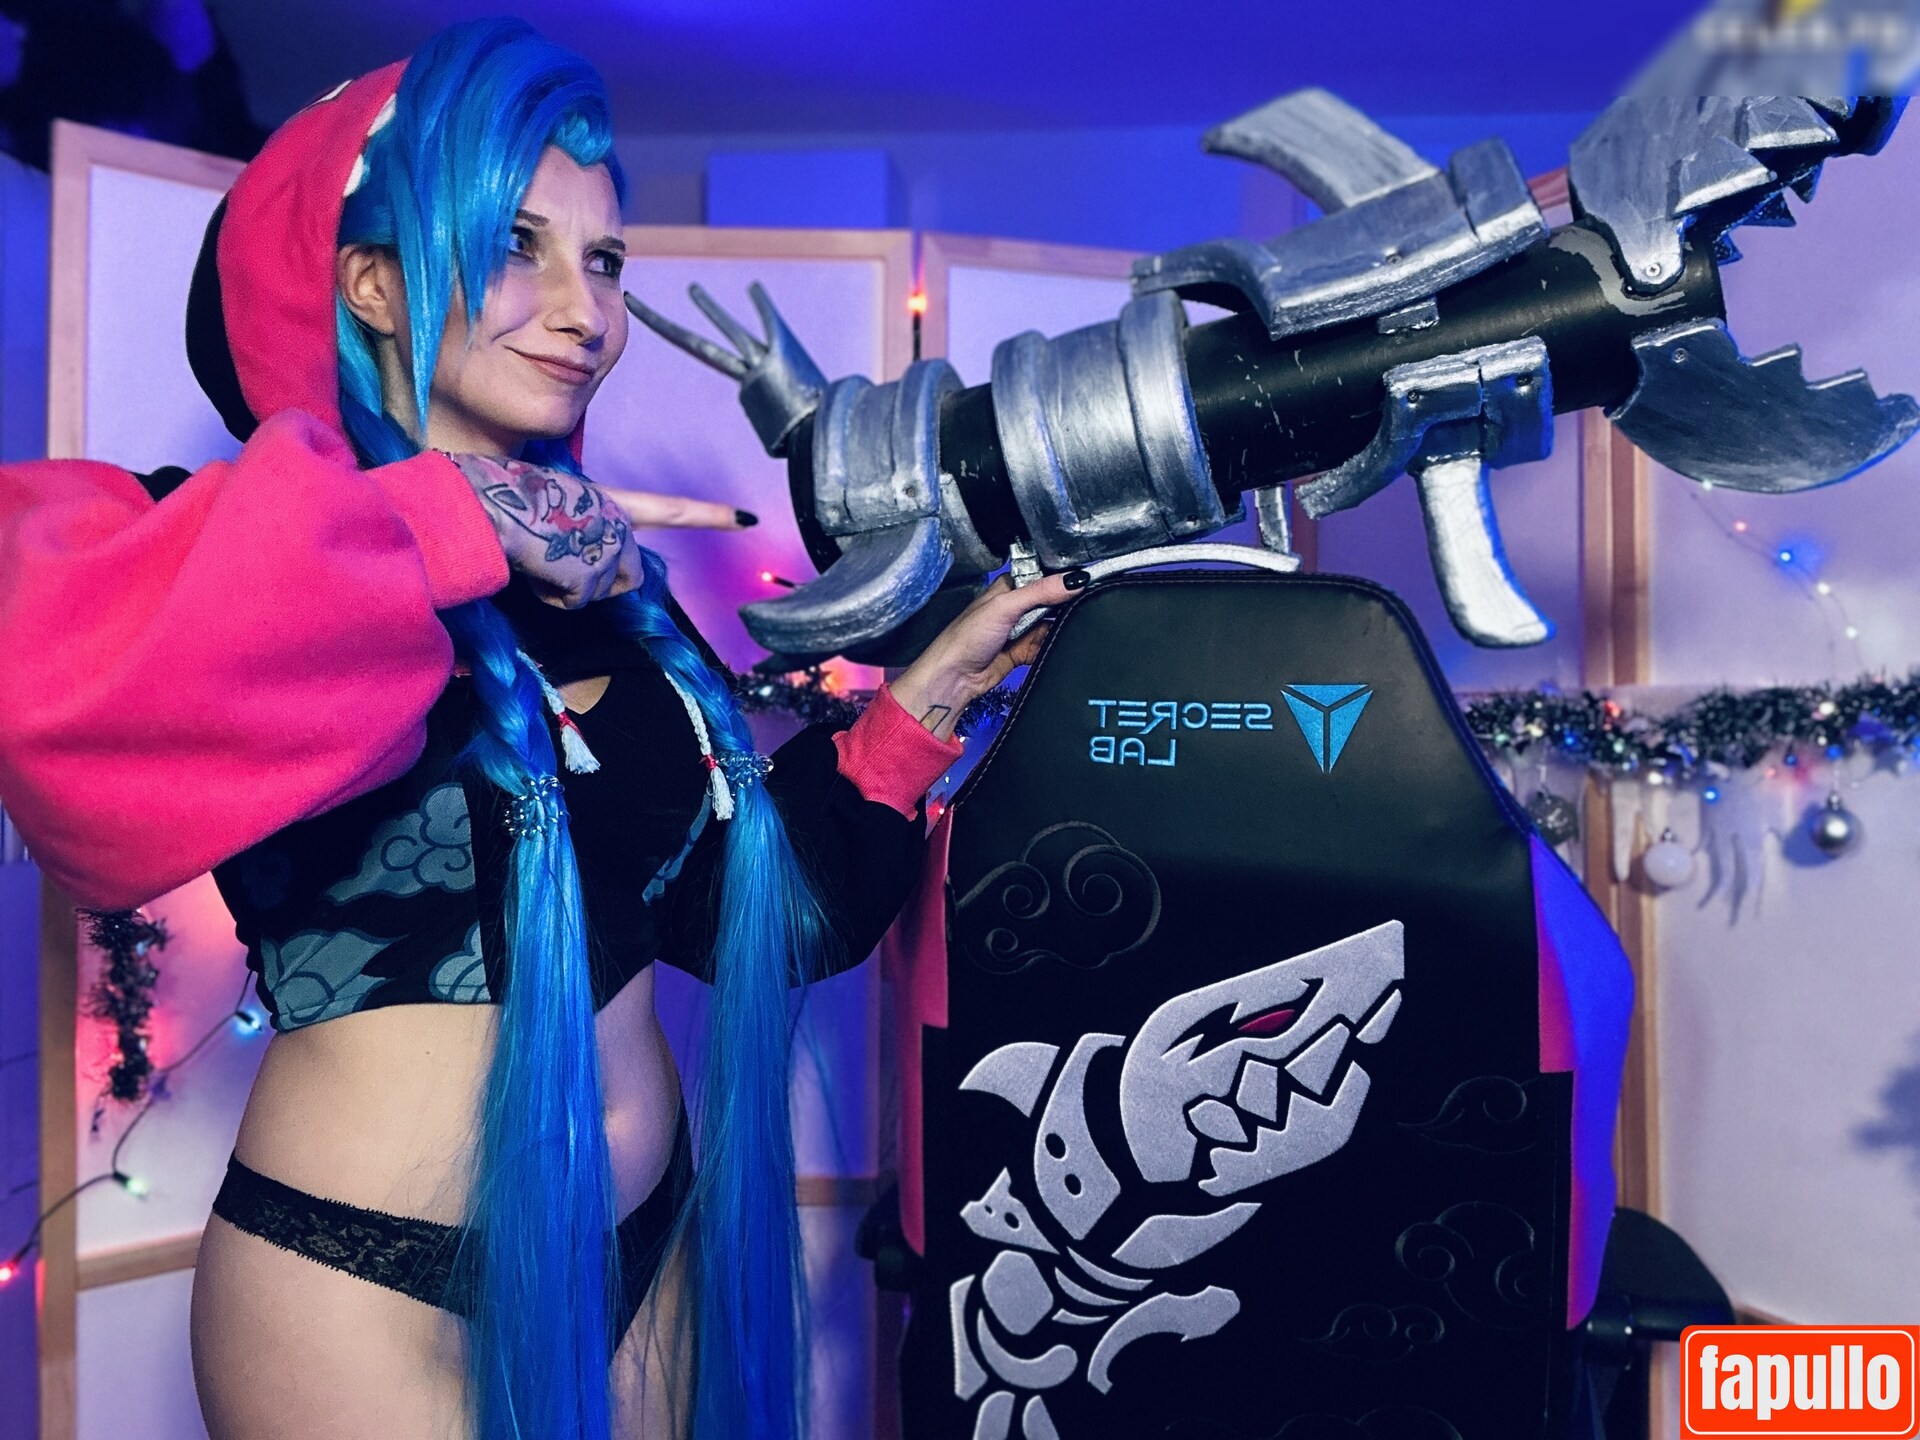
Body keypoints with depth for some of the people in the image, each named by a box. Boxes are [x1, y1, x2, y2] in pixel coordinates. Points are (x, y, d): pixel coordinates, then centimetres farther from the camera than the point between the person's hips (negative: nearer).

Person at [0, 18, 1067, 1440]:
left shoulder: (602, 580, 4)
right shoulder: (257, 549, -12)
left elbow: (759, 905, 7)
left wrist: (936, 685, 1)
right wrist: (451, 519, -26)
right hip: (372, 1293, -5)